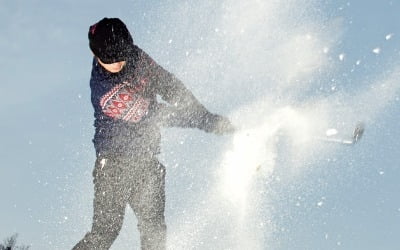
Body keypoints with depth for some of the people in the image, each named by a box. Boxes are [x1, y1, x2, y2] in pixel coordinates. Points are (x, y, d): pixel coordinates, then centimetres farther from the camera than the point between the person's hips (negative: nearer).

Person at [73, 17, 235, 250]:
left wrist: (207, 115, -3)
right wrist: (205, 121, -19)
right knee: (106, 230, -10)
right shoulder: (102, 90, -20)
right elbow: (151, 115, -21)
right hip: (114, 162, -5)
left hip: (146, 161, 5)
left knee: (154, 227, -6)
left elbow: (171, 86, 7)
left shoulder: (136, 58, -1)